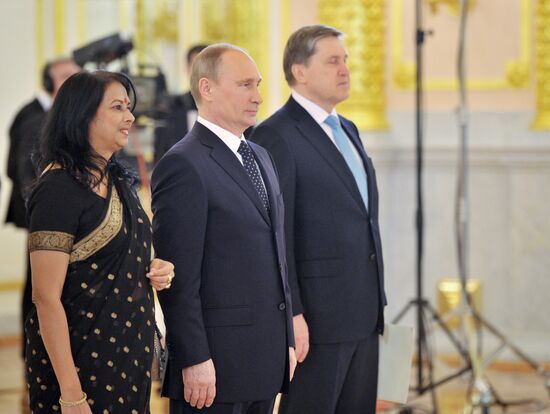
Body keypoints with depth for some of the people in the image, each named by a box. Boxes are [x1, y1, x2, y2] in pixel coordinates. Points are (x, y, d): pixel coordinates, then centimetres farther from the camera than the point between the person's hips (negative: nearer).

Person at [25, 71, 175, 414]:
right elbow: (47, 298, -19)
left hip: (131, 356, 8)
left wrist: (156, 271, 2)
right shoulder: (59, 189, -15)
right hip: (84, 361, -8)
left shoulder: (120, 181, 10)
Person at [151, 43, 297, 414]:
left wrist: (286, 340, 16)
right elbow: (179, 279, -15)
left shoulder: (260, 157, 16)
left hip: (266, 362, 8)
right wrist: (194, 361, -18)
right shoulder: (184, 166, -12)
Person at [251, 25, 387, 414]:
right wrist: (291, 314, -20)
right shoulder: (277, 136, -11)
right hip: (318, 318, -8)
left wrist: (376, 301, 17)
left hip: (364, 316, 8)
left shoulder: (347, 129, 17)